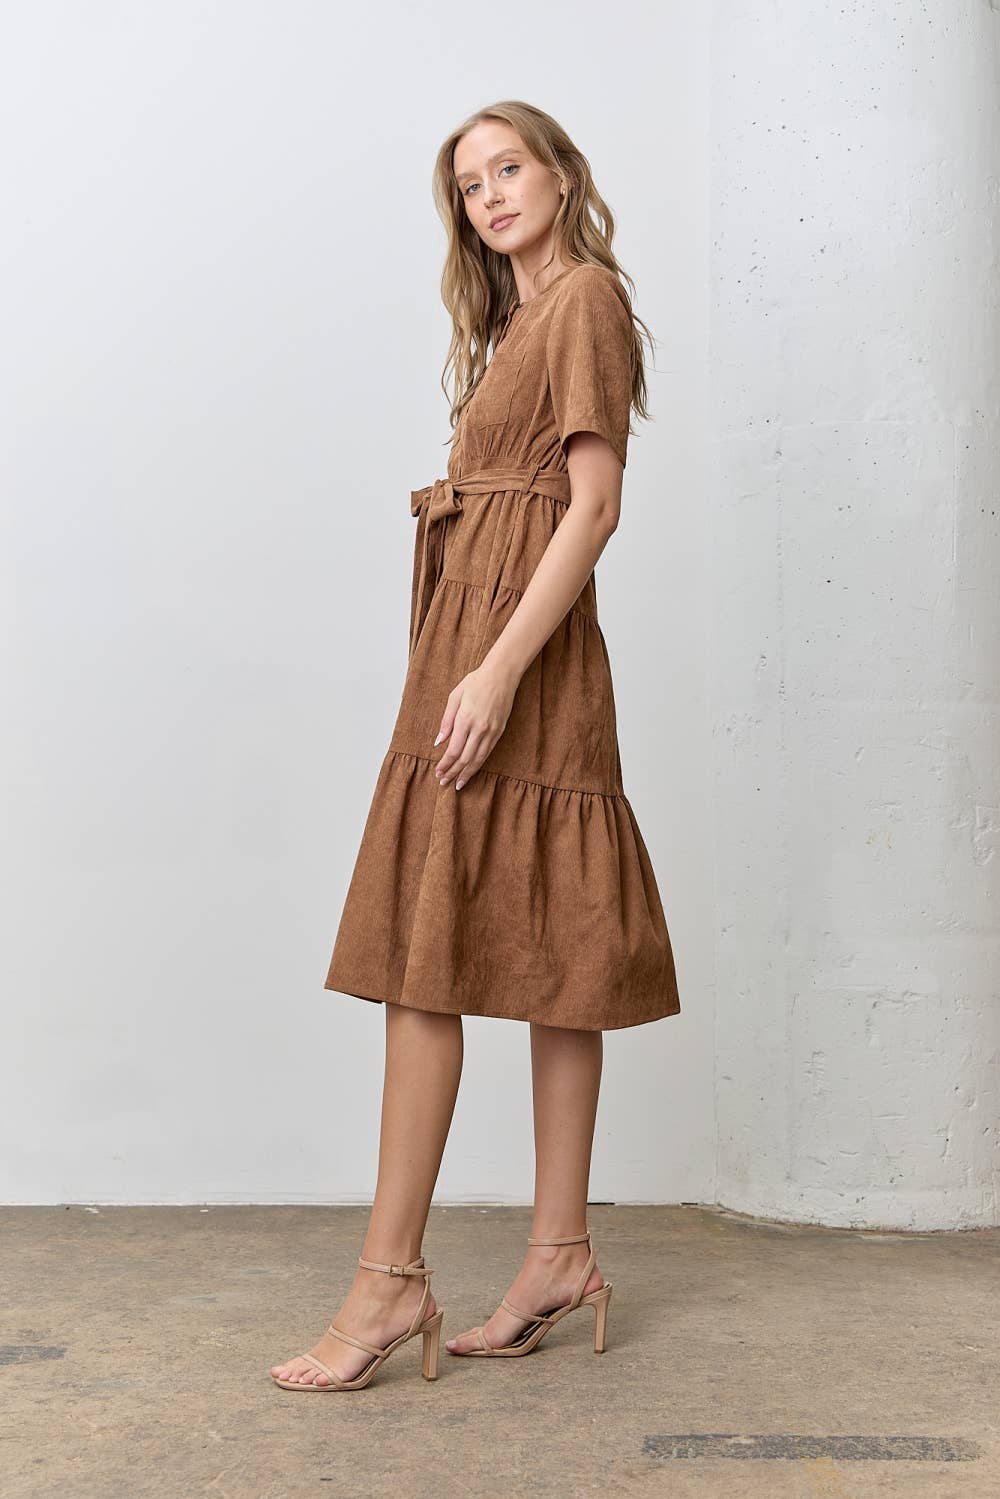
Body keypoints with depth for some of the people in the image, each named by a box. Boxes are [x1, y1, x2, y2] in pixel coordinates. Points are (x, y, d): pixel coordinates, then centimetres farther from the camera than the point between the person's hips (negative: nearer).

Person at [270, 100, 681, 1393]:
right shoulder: (520, 317, 23)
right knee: (549, 955, 7)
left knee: (425, 953, -11)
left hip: (518, 636, -9)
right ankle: (560, 1250, 13)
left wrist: (496, 672, -23)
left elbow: (594, 504, -15)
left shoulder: (585, 296, -4)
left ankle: (391, 1280, -7)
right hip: (476, 634, 9)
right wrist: (482, 668, 10)